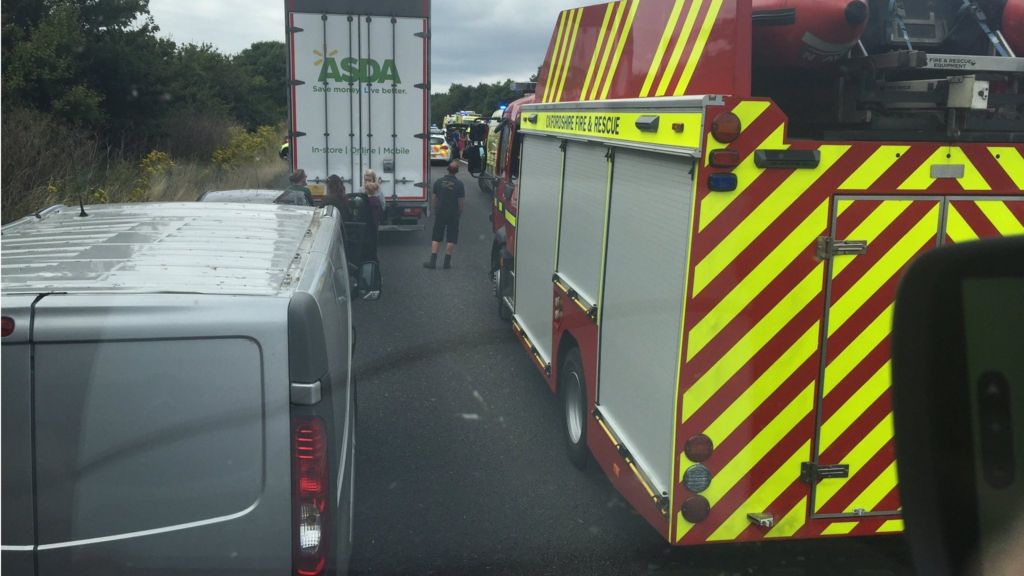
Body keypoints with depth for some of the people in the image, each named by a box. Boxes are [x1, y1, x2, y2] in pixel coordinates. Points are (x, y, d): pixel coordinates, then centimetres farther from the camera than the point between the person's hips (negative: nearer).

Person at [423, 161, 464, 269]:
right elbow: (461, 201, -6)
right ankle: (447, 262, 7)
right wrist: (459, 214, 7)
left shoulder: (438, 182, -1)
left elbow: (434, 199, 4)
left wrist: (434, 211, 16)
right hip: (453, 215, -2)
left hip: (440, 213, 2)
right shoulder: (459, 184, -8)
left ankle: (433, 261, 2)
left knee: (436, 237, 7)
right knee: (451, 239, 6)